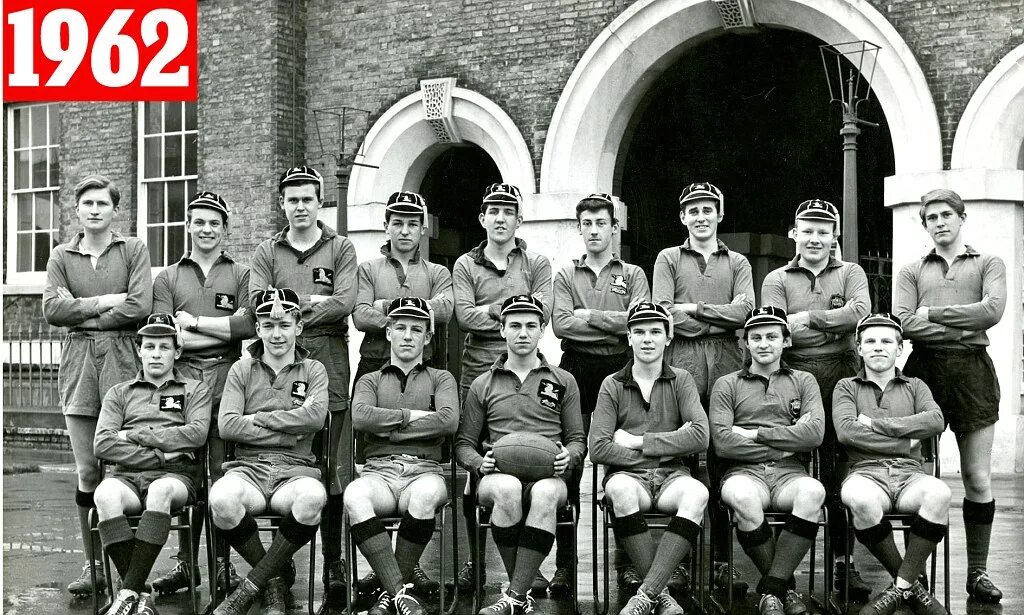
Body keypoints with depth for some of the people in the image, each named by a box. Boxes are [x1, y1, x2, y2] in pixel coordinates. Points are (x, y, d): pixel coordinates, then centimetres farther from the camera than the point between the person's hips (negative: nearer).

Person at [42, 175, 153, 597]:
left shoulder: (133, 250, 7)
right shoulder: (61, 257, 14)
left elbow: (140, 306, -7)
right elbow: (52, 309, -1)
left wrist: (82, 315, -4)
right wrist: (104, 302, -6)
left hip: (122, 361, -2)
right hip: (78, 365, 2)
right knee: (87, 472, 2)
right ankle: (92, 566, 9)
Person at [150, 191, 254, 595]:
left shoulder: (241, 275, 13)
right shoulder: (167, 278, 16)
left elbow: (249, 324, -5)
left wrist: (193, 322, -4)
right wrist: (226, 329, -4)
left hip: (226, 381, -1)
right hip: (181, 380, 1)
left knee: (224, 475, -3)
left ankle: (223, 564, 4)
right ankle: (186, 562, 9)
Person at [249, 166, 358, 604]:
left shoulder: (340, 248, 11)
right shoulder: (266, 252, 15)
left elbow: (345, 303, -4)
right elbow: (258, 305, 0)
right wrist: (313, 300, -7)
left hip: (329, 360, -1)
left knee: (332, 467, -1)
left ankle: (333, 561, 7)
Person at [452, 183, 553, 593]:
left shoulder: (537, 264, 12)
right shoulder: (466, 265, 12)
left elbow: (540, 313, -4)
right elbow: (464, 316, -4)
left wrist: (488, 310, -6)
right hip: (477, 373, 1)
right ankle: (475, 560, 12)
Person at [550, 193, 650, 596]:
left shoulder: (633, 275, 12)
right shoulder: (565, 276, 13)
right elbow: (560, 324, -4)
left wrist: (589, 315, -4)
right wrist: (614, 325, -5)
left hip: (620, 370, 0)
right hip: (576, 369, 0)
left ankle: (628, 558, 11)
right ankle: (564, 562, 2)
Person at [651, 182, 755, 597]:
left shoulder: (737, 263, 20)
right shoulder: (669, 259, 16)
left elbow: (744, 311, 2)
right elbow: (664, 313, 1)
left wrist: (695, 308, -5)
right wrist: (721, 320, -3)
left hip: (727, 365, 1)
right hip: (681, 363, -1)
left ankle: (721, 562, 5)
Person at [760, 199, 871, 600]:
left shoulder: (851, 273, 16)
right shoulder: (776, 280, 12)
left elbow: (860, 312, -5)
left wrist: (806, 318, -5)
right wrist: (834, 325, -7)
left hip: (842, 375, 1)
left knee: (840, 470, 1)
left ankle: (844, 562, 7)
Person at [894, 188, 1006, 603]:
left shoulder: (988, 264, 13)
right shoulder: (912, 272, 16)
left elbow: (992, 310, -7)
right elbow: (905, 323, -1)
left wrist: (932, 312, -3)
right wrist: (963, 327, -8)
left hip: (972, 370, -1)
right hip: (924, 368, 1)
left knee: (978, 478, 1)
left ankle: (978, 572, 9)